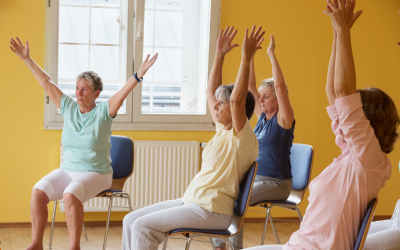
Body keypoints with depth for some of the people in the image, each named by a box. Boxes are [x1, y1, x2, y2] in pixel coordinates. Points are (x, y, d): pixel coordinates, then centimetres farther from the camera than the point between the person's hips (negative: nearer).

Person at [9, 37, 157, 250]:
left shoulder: (103, 112, -6)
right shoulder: (69, 107, 7)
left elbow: (123, 93, -21)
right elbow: (46, 83, 10)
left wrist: (139, 74, -37)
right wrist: (27, 59, 12)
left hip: (96, 174, -5)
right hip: (67, 170, 5)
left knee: (71, 195, -35)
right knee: (38, 191, -21)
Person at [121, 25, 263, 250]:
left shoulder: (243, 140, -11)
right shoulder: (223, 130, 15)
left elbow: (236, 99, -27)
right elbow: (211, 91, 19)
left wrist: (246, 58, -28)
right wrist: (220, 54, 15)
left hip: (210, 212, -9)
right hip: (190, 201, 9)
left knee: (143, 226, -19)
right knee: (131, 221, 0)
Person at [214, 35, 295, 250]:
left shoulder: (284, 119, -8)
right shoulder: (262, 116, 11)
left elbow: (280, 86, -21)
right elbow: (250, 85, 8)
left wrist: (272, 54, -19)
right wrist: (250, 55, 1)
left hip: (276, 183, -7)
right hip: (255, 177, 7)